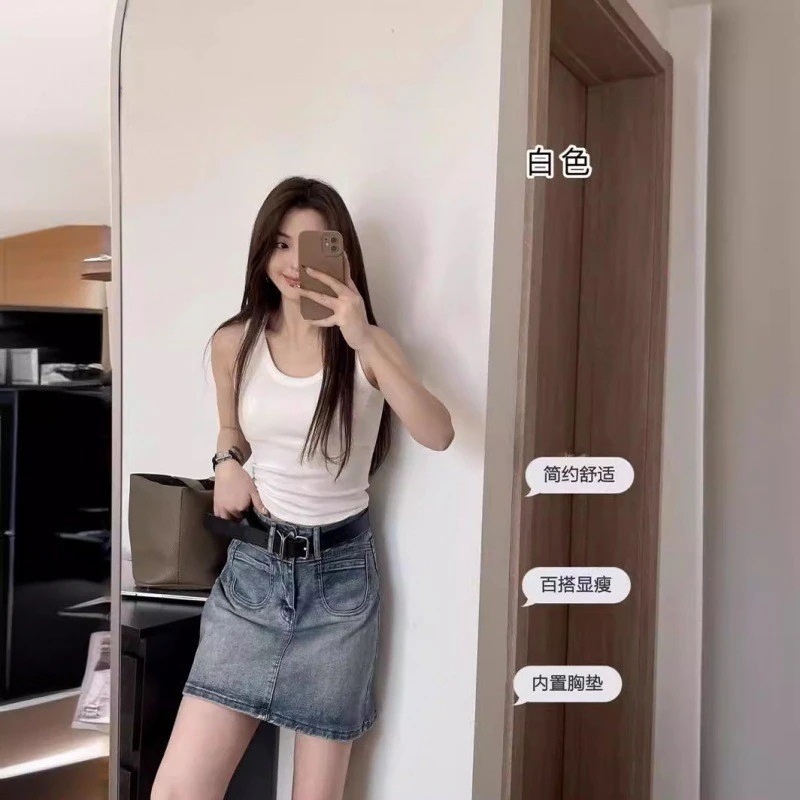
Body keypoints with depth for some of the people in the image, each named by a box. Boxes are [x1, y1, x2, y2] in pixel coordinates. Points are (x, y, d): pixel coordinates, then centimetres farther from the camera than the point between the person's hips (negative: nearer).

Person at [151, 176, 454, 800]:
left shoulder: (368, 346, -5)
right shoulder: (234, 344, 1)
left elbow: (438, 435, -22)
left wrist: (363, 342, -31)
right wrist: (228, 464, -3)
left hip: (340, 574, -1)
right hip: (253, 567, 2)